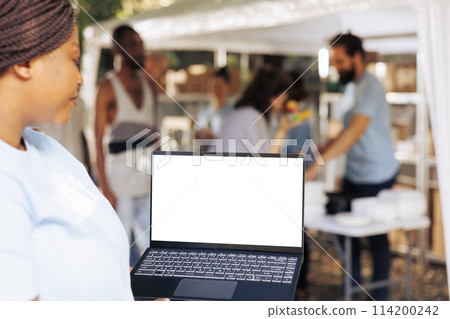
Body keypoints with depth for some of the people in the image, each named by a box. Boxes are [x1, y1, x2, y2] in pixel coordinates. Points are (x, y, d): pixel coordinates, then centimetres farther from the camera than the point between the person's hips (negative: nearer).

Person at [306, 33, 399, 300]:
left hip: (377, 176, -9)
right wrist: (322, 149, 7)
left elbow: (355, 131, -29)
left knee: (376, 235, 3)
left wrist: (319, 163, -34)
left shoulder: (370, 87, -18)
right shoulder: (355, 86, 13)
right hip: (355, 173, 9)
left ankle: (379, 298, 17)